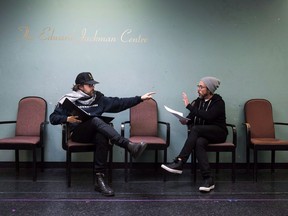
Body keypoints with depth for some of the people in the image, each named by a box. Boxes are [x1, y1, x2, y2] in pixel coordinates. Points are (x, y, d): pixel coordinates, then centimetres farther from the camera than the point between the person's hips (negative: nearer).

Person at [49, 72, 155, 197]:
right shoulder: (68, 100, 5)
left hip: (94, 133, 3)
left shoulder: (98, 98, 15)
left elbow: (119, 103, 11)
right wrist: (67, 119, -17)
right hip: (77, 134, -3)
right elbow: (53, 118, 3)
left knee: (102, 138, -35)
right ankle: (128, 145, -45)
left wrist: (140, 98, 5)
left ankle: (100, 179, -35)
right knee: (96, 120, -33)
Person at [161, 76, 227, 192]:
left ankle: (179, 163, -33)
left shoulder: (218, 102, -5)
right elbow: (191, 118, 11)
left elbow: (207, 116, -22)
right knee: (199, 143, -33)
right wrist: (185, 121, -14)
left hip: (218, 133, -4)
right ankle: (208, 179, -39)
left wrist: (189, 106, -22)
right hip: (202, 133, 4)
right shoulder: (198, 101, 13)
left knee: (195, 129, -32)